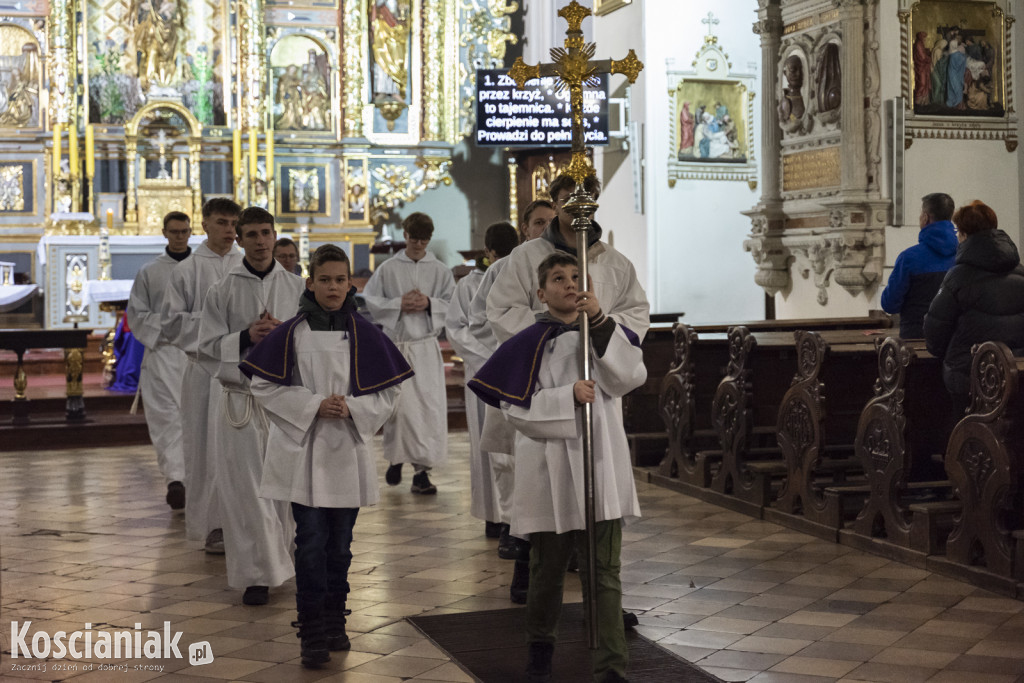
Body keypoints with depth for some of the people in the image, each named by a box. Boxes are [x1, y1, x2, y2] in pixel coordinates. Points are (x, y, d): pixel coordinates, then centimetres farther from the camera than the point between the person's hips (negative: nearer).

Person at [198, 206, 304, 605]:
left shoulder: (296, 287, 6)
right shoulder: (223, 290, 2)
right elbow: (207, 347, 1)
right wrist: (245, 338, -15)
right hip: (238, 400, -1)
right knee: (245, 489, -2)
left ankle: (276, 561, 24)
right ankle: (257, 575, 6)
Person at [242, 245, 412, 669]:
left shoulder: (364, 335, 0)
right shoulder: (290, 334, -4)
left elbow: (386, 393, 5)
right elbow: (264, 387, -3)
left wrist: (351, 408, -13)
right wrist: (313, 405, -13)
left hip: (347, 452, 2)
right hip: (302, 451, -2)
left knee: (340, 543, 10)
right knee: (311, 542, -4)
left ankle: (335, 620, 26)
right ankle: (313, 632, 2)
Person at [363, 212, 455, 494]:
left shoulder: (440, 270, 6)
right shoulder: (388, 269, 5)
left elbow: (453, 304, 5)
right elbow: (370, 299, 4)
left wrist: (429, 303, -11)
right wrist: (398, 305, -8)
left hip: (426, 346, 0)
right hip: (395, 344, 0)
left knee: (429, 405, -6)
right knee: (398, 404, 3)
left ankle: (421, 470, -2)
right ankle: (396, 458, 25)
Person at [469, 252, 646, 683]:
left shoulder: (605, 334, 6)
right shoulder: (530, 343, -3)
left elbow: (632, 376, -12)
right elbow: (517, 409, -7)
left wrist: (599, 322, -19)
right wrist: (568, 397, -19)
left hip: (601, 468, 1)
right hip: (550, 471, -1)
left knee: (605, 572, -1)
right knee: (548, 570, 14)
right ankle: (540, 648, 36)